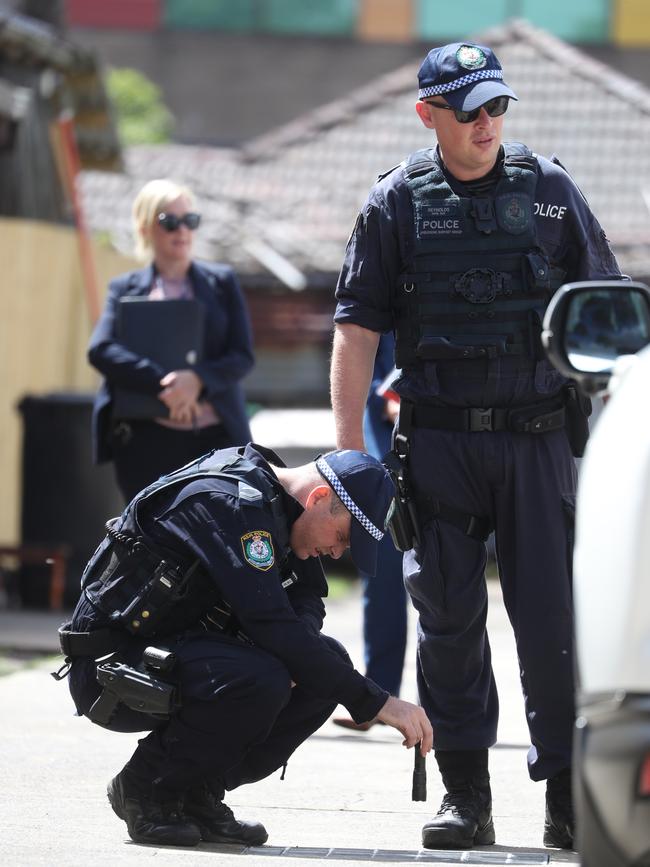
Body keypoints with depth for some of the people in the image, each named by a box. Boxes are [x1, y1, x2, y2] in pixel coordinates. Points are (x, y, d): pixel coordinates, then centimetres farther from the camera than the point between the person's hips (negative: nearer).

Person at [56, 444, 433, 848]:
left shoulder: (272, 500, 6)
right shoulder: (231, 505, -23)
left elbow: (307, 599, 13)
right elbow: (273, 626, -29)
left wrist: (290, 649, -12)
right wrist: (377, 702, -26)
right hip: (112, 668, -9)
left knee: (329, 662, -4)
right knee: (259, 679, -33)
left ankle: (198, 792, 2)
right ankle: (145, 788, -10)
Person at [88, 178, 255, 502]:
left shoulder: (222, 282, 11)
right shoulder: (125, 289, 8)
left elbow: (243, 355, 3)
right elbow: (100, 350, -8)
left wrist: (198, 379, -18)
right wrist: (162, 384, -21)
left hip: (216, 438, 1)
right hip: (148, 438, -1)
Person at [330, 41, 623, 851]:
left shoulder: (549, 189, 6)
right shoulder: (397, 202, 4)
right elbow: (356, 330, 3)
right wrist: (349, 450, -2)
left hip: (538, 437, 0)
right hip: (438, 442, 0)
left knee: (550, 615, -3)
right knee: (449, 618, 4)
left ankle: (568, 793, 3)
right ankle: (464, 793, 12)